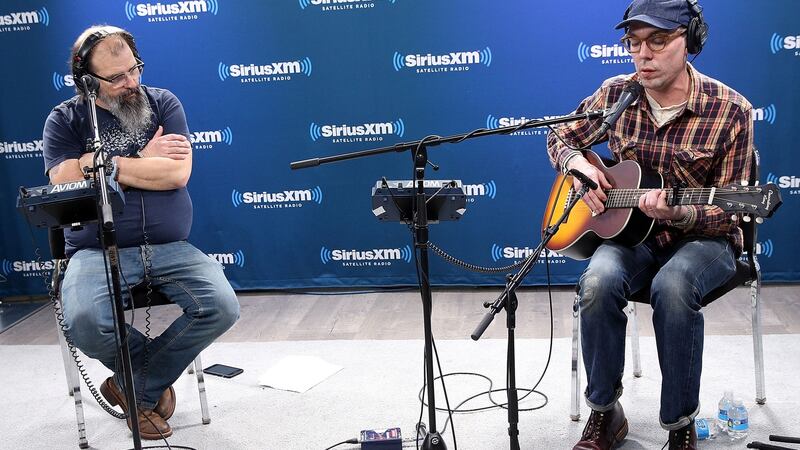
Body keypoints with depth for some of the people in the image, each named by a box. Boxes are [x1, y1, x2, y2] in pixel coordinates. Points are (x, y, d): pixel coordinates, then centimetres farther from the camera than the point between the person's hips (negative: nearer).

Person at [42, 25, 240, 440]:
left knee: (222, 307, -23)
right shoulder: (65, 120, 5)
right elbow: (66, 186, -11)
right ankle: (157, 377, 2)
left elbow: (177, 174, -9)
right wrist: (145, 161, -6)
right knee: (83, 322, -32)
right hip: (97, 252, -1)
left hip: (171, 248, 2)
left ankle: (138, 388, 0)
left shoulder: (163, 103, 6)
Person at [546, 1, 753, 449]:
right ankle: (605, 413, -10)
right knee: (599, 283, -31)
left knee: (672, 287, -37)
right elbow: (561, 137, 16)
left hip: (703, 238, -2)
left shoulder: (731, 110, -12)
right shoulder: (616, 94, -1)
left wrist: (676, 214, -31)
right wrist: (578, 165, -8)